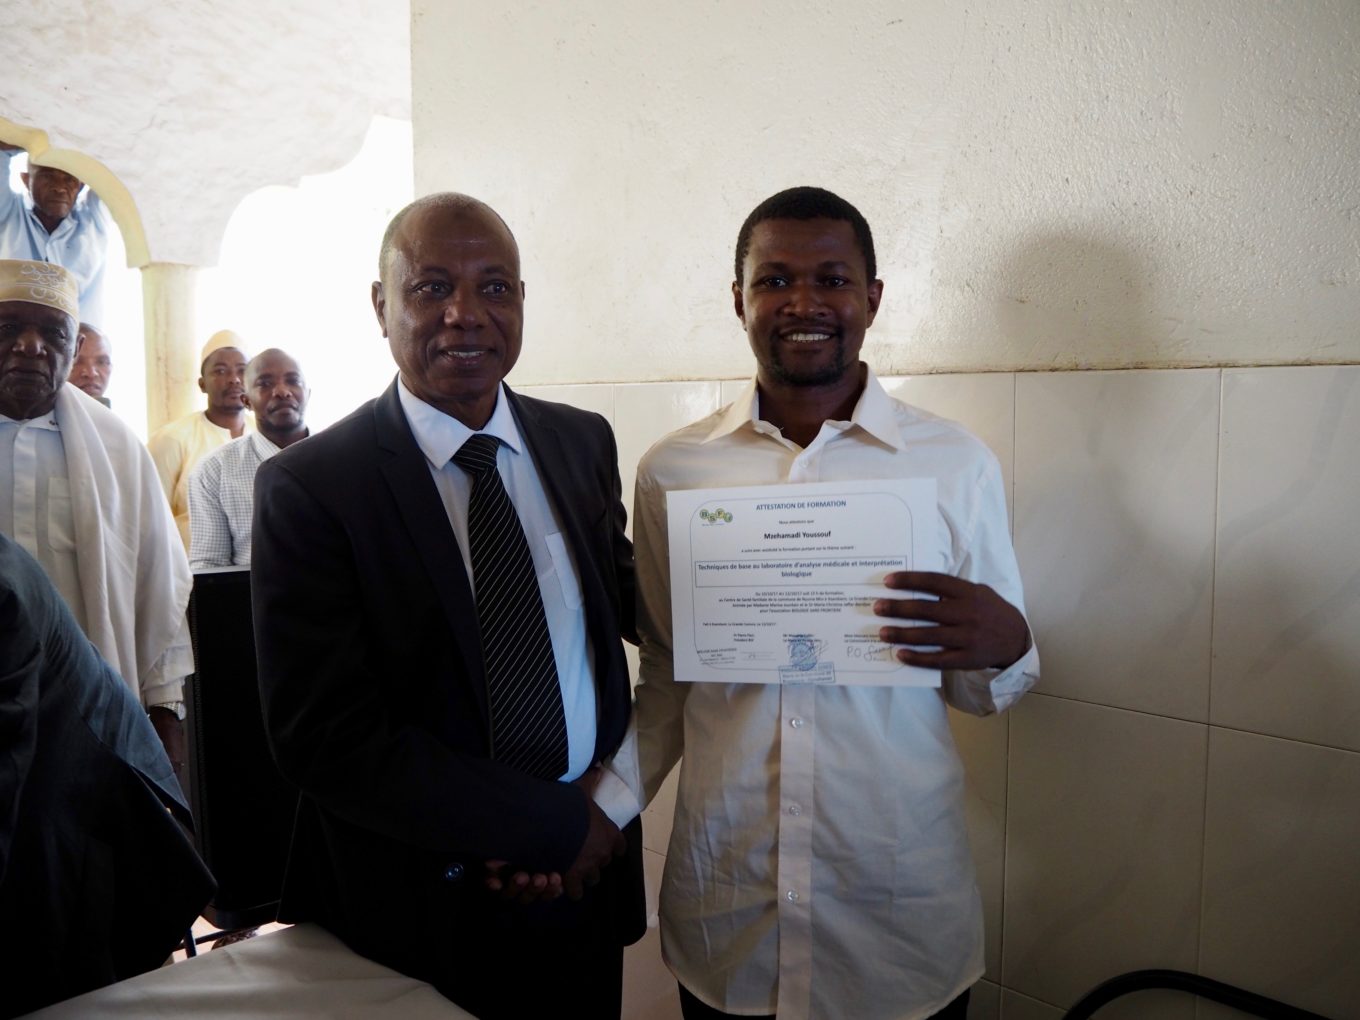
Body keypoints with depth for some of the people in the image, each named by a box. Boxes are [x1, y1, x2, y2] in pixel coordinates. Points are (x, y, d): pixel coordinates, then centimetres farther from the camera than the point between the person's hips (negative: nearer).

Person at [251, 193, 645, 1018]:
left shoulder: (584, 442, -1)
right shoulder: (307, 487, -14)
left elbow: (627, 608, 6)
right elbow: (327, 737, -18)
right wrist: (559, 826, -18)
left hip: (589, 878, 4)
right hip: (416, 913, -4)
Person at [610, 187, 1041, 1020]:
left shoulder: (957, 464, -5)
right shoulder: (670, 472, -1)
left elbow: (991, 691, 2)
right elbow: (665, 679, 8)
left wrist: (1003, 645, -19)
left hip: (903, 906, 0)